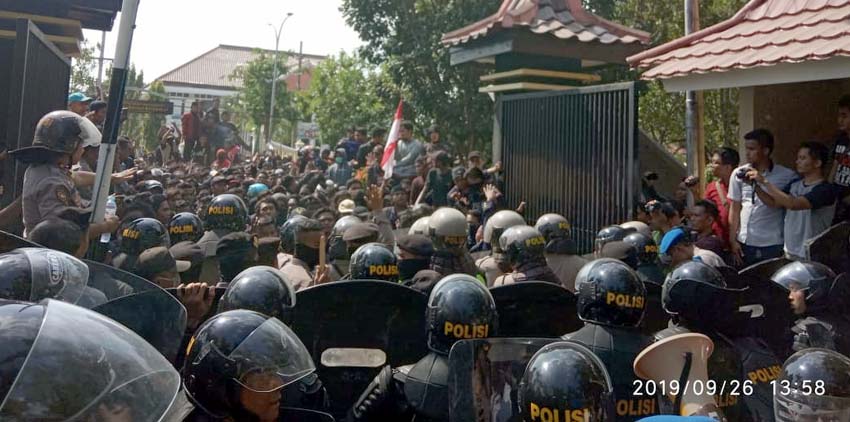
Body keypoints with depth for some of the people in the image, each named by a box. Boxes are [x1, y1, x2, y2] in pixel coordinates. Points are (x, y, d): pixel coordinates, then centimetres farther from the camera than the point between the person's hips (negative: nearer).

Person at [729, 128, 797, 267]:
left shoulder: (786, 176, -5)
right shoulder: (739, 174, 2)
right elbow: (735, 209, 6)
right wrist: (733, 240, 4)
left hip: (773, 245, -2)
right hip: (745, 243, 2)